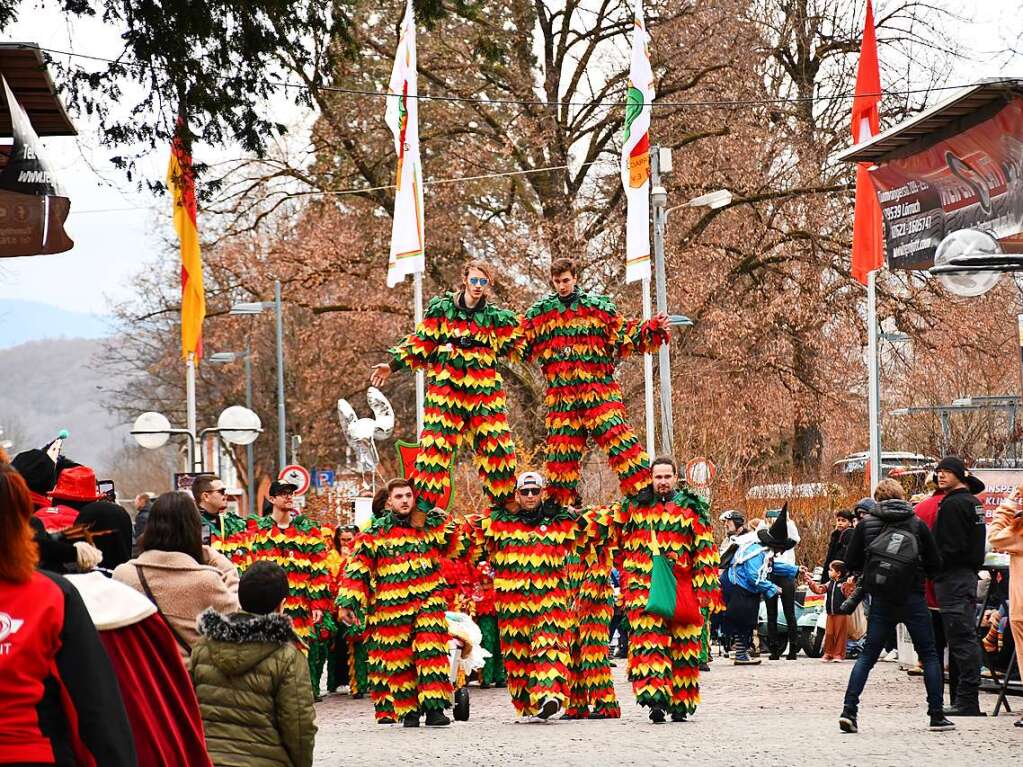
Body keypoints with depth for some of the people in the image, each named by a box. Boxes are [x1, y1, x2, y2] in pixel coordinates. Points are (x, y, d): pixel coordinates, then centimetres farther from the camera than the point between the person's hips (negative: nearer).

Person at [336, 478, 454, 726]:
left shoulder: (433, 526, 10)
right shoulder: (375, 533, 3)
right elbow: (357, 569, 1)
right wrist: (347, 602, -6)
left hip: (428, 601, 1)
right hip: (391, 607, -1)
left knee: (431, 651, -14)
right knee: (399, 658, 3)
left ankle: (434, 707, -15)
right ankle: (408, 710, 13)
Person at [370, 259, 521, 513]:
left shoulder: (495, 317, 10)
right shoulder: (442, 309, 5)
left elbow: (510, 347, 16)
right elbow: (420, 342, 7)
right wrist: (393, 365, 4)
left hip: (484, 388, 2)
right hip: (445, 385, -2)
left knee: (495, 442, -2)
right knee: (437, 441, -9)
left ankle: (504, 501, 12)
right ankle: (424, 503, -6)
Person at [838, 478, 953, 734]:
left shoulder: (866, 524, 2)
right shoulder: (917, 524, 0)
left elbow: (851, 562, 3)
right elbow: (935, 564, 3)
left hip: (880, 600, 1)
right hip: (913, 598, -1)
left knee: (868, 655, 8)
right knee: (929, 655, 9)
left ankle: (849, 710, -5)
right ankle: (937, 715, 5)